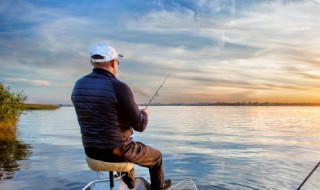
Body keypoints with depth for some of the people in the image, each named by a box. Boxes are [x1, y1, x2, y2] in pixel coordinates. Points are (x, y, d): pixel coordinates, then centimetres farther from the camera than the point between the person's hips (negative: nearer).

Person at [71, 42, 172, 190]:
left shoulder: (78, 86, -2)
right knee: (156, 156, 22)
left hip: (91, 150, 7)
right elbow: (140, 126, -17)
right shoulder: (119, 88, -23)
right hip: (117, 151, -6)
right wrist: (144, 113, 6)